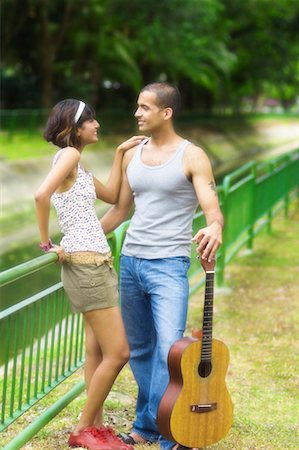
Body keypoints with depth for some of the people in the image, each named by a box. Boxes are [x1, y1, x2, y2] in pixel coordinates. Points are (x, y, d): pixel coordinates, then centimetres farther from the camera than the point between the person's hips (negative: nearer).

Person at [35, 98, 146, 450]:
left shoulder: (75, 162, 17)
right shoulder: (68, 154, -12)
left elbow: (111, 196, 22)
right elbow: (41, 194, -28)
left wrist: (120, 153, 18)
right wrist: (47, 244, -19)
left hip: (96, 263, 10)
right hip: (85, 264, -10)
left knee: (98, 351, 12)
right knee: (117, 352, -8)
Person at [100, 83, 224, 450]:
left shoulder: (191, 157, -6)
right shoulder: (132, 156, 11)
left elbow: (213, 209, -13)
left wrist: (214, 228, -37)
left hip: (168, 265, -6)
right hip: (130, 261, 6)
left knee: (169, 348, -15)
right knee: (139, 348, 12)